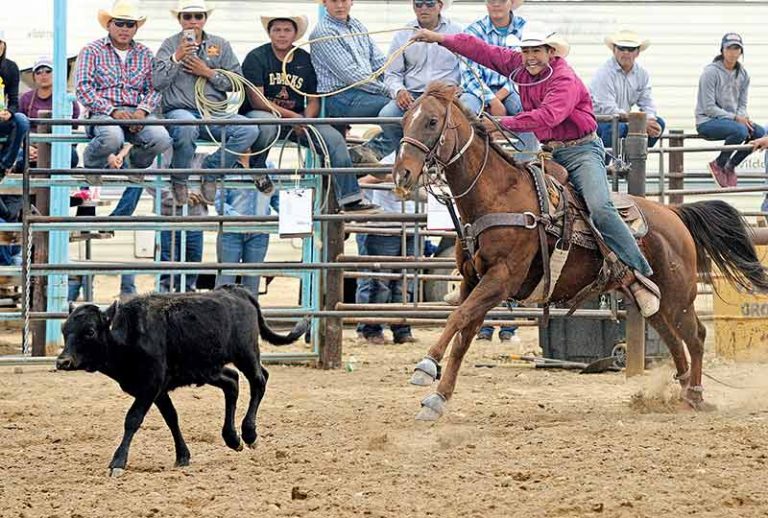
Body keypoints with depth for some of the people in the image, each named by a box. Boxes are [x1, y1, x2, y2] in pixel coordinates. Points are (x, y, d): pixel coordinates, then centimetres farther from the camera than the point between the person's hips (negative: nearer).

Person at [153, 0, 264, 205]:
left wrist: (208, 73, -2)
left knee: (250, 130, -25)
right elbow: (158, 82, -2)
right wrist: (176, 58, -13)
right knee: (186, 127, -41)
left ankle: (210, 170, -4)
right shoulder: (170, 45, 11)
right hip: (180, 110, -3)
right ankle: (179, 179, -13)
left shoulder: (221, 45, 16)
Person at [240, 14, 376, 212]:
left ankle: (350, 198, -18)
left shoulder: (305, 60, 8)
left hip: (297, 117, 4)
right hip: (261, 113, -4)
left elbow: (313, 99, 8)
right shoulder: (256, 58, -5)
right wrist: (290, 115, -23)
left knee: (334, 137, -16)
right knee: (266, 125, -41)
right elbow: (257, 100, -14)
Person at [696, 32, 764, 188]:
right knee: (740, 131, -34)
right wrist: (735, 118, -23)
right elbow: (709, 108, -16)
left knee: (760, 133, -19)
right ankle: (718, 164, -11)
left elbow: (742, 104, 11)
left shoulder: (742, 74, 8)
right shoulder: (711, 72, -12)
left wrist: (743, 117, -14)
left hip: (733, 120, 7)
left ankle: (730, 166, -2)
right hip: (708, 122, -7)